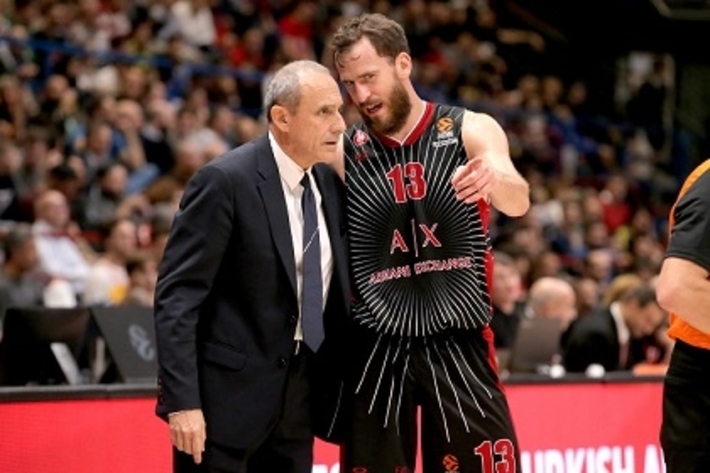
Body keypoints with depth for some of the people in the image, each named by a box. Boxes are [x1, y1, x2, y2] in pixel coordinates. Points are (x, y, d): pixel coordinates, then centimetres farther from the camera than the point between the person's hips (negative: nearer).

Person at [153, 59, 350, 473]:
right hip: (229, 393, -6)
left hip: (298, 399, 6)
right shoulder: (226, 182, -13)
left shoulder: (330, 184, 7)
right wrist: (181, 401, -21)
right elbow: (177, 296, -15)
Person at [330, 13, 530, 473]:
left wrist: (494, 179, -42)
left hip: (460, 344, -2)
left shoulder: (471, 131, -3)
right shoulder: (344, 152, 2)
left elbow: (518, 203, -21)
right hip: (378, 349, 2)